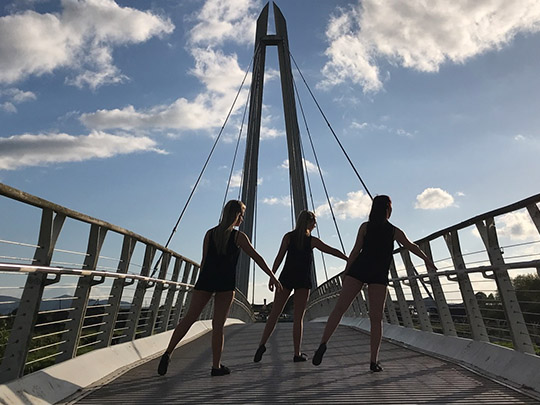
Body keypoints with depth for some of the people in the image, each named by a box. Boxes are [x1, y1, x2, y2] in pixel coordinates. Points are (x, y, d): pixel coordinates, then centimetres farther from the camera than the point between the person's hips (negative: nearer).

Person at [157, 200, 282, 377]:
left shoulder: (210, 233, 8)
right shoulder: (239, 237, 0)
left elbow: (204, 261, 8)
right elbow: (257, 258, -1)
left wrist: (202, 281, 17)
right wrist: (272, 277, 3)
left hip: (206, 278, 3)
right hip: (226, 283, -3)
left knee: (189, 317, 10)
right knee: (218, 325, 5)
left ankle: (168, 353, 1)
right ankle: (216, 366, 13)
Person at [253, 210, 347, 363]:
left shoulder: (288, 236, 3)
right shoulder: (312, 240, 0)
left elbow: (279, 257, -3)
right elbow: (333, 251, 4)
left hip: (286, 277, 1)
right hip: (303, 281, -1)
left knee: (274, 313, 6)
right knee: (298, 318, 5)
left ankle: (262, 345, -4)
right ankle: (297, 354, 9)